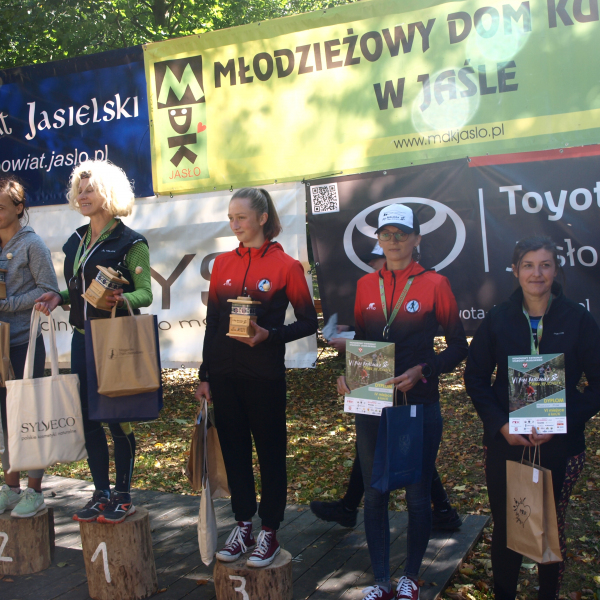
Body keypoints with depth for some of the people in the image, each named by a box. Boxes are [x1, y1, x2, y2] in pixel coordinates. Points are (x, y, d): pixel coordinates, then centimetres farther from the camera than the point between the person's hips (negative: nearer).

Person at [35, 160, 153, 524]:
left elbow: (145, 293, -11)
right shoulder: (76, 242, 13)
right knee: (88, 416, 9)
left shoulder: (129, 242, -7)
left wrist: (121, 299, -30)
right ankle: (101, 492, 22)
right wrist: (59, 298, 1)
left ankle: (123, 495, 15)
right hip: (82, 339, 6)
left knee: (118, 418, 1)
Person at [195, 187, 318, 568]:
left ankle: (270, 532, 19)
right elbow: (212, 322, 12)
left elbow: (308, 322, -4)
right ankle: (243, 526, 26)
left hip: (265, 375, -4)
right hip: (224, 375, 5)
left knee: (270, 452, 6)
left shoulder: (286, 266, -5)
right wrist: (205, 375, 11)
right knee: (234, 449, 12)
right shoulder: (223, 264, 8)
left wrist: (269, 335, -20)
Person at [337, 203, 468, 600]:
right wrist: (345, 373, -4)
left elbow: (458, 345, -2)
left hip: (419, 404, -3)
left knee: (418, 496, 7)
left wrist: (422, 371, -16)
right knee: (374, 494, 9)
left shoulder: (434, 284, -3)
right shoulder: (365, 285, 7)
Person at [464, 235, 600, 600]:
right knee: (505, 525, 8)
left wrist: (562, 422, -15)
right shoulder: (499, 319, 1)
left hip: (560, 444, 0)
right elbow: (476, 378, 3)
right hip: (506, 442, 1)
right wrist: (500, 424, -10)